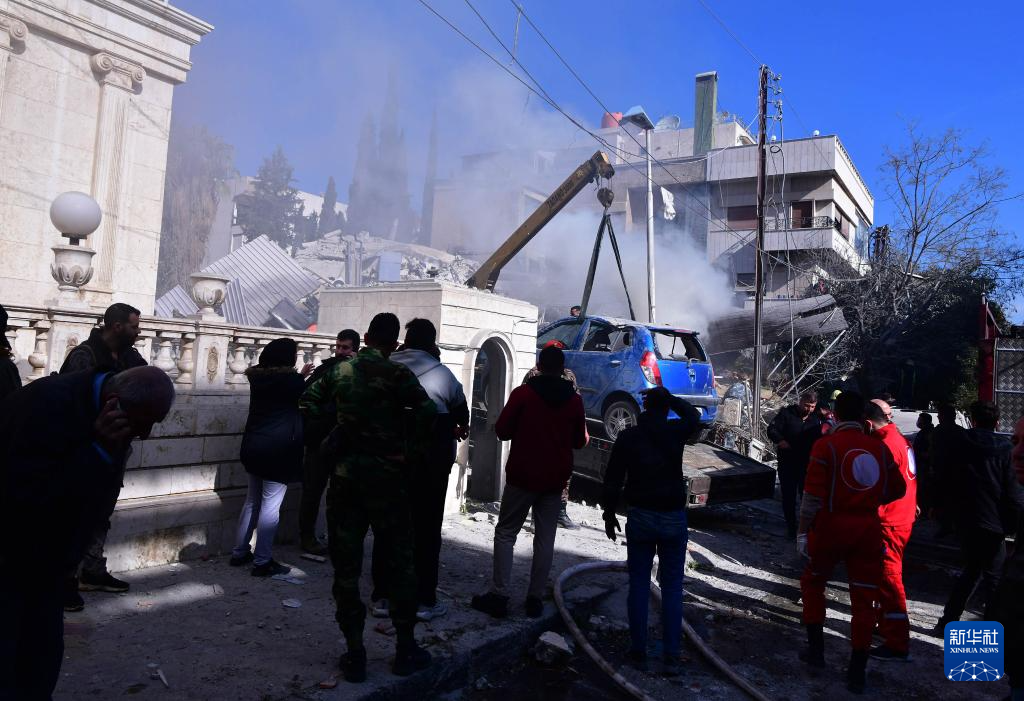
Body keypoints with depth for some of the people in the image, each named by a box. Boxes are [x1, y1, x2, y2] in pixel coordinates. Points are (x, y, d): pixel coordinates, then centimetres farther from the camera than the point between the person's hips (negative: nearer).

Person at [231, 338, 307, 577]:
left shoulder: (258, 376, 7)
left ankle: (239, 553, 24)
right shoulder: (291, 379, -13)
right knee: (270, 506, -3)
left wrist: (300, 376, 23)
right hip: (278, 450, -8)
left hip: (253, 447, 8)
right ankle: (262, 562, 1)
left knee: (252, 502, 18)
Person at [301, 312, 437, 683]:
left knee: (346, 565, 10)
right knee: (399, 561, 10)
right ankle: (405, 649, 18)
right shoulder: (396, 373, -8)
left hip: (344, 474, 4)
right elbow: (427, 410, -20)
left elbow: (309, 403, 13)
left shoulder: (339, 371, 6)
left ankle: (354, 654, 15)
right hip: (386, 475, -3)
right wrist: (415, 455, -9)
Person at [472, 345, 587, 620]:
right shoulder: (574, 400, 2)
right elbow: (580, 440, 10)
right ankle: (535, 599, 12)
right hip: (555, 480, 3)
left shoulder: (523, 393, -8)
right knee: (545, 539, 9)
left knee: (505, 533, 5)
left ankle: (499, 595, 1)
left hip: (522, 476, -3)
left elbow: (502, 430, -6)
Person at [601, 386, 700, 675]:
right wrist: (670, 398, 17)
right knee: (672, 587, 7)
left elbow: (613, 480, 0)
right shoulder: (675, 432, -4)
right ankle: (671, 656, 7)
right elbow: (693, 417, 20)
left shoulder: (627, 437, -3)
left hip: (640, 518, 0)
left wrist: (609, 513, 10)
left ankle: (638, 651, 13)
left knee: (639, 585, 8)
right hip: (674, 518, 0)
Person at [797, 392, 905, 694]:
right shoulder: (880, 448, 2)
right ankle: (857, 674, 14)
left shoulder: (826, 445, -10)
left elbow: (813, 495, -14)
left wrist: (802, 531, -6)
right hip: (868, 530, 3)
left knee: (813, 582, 19)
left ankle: (816, 649, 22)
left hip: (831, 527, -3)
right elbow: (898, 488, 12)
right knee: (863, 598, 9)